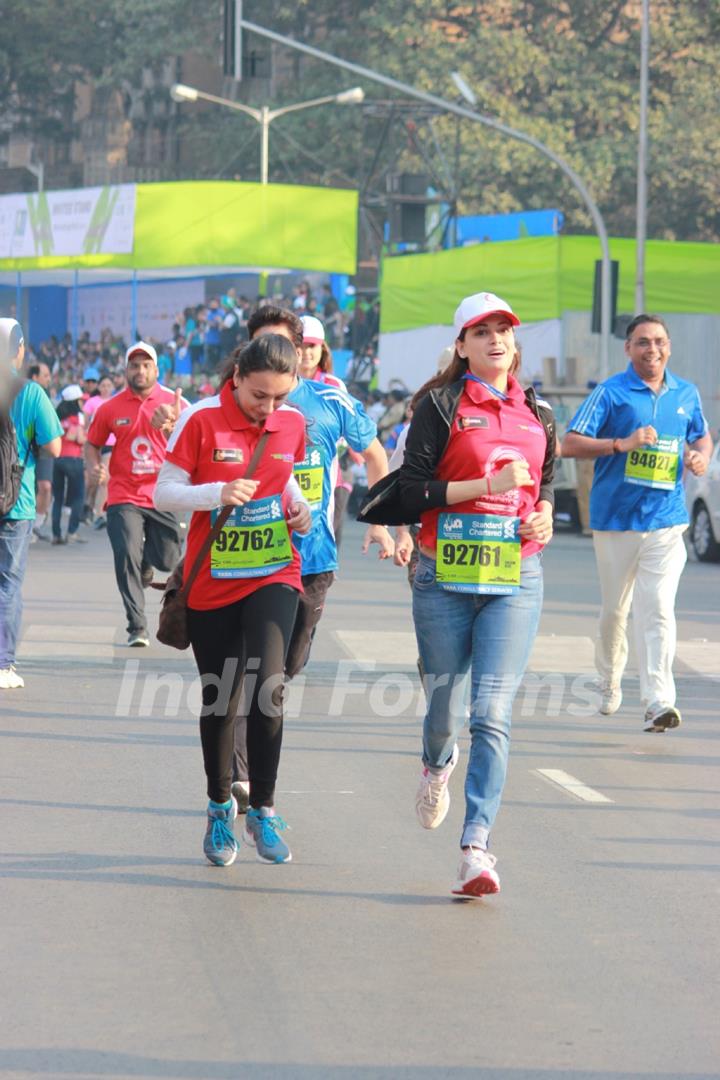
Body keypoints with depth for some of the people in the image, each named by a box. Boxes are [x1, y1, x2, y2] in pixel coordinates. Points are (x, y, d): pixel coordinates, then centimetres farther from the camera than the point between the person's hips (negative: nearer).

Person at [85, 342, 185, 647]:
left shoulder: (174, 402, 0)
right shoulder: (110, 408, 2)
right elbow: (92, 444, 13)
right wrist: (94, 466, -8)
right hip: (124, 498, -1)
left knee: (168, 560, 4)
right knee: (127, 558, -14)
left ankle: (146, 561, 43)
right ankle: (137, 627, -7)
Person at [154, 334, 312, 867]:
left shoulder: (292, 423, 1)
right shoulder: (203, 420, -11)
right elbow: (164, 493, -8)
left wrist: (298, 509, -1)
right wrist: (218, 493, -24)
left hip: (274, 575, 1)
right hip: (213, 582, -1)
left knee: (269, 686, -17)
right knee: (219, 700, 7)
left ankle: (263, 811, -4)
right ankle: (220, 808, 27)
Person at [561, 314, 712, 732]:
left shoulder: (687, 394, 9)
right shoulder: (611, 392, -4)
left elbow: (702, 436, 26)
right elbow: (571, 444, -8)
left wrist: (701, 455, 2)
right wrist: (622, 444, -20)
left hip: (666, 520, 1)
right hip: (615, 519, -1)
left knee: (658, 609, -12)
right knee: (614, 609, 12)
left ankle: (658, 701, -19)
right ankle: (610, 684, 35)